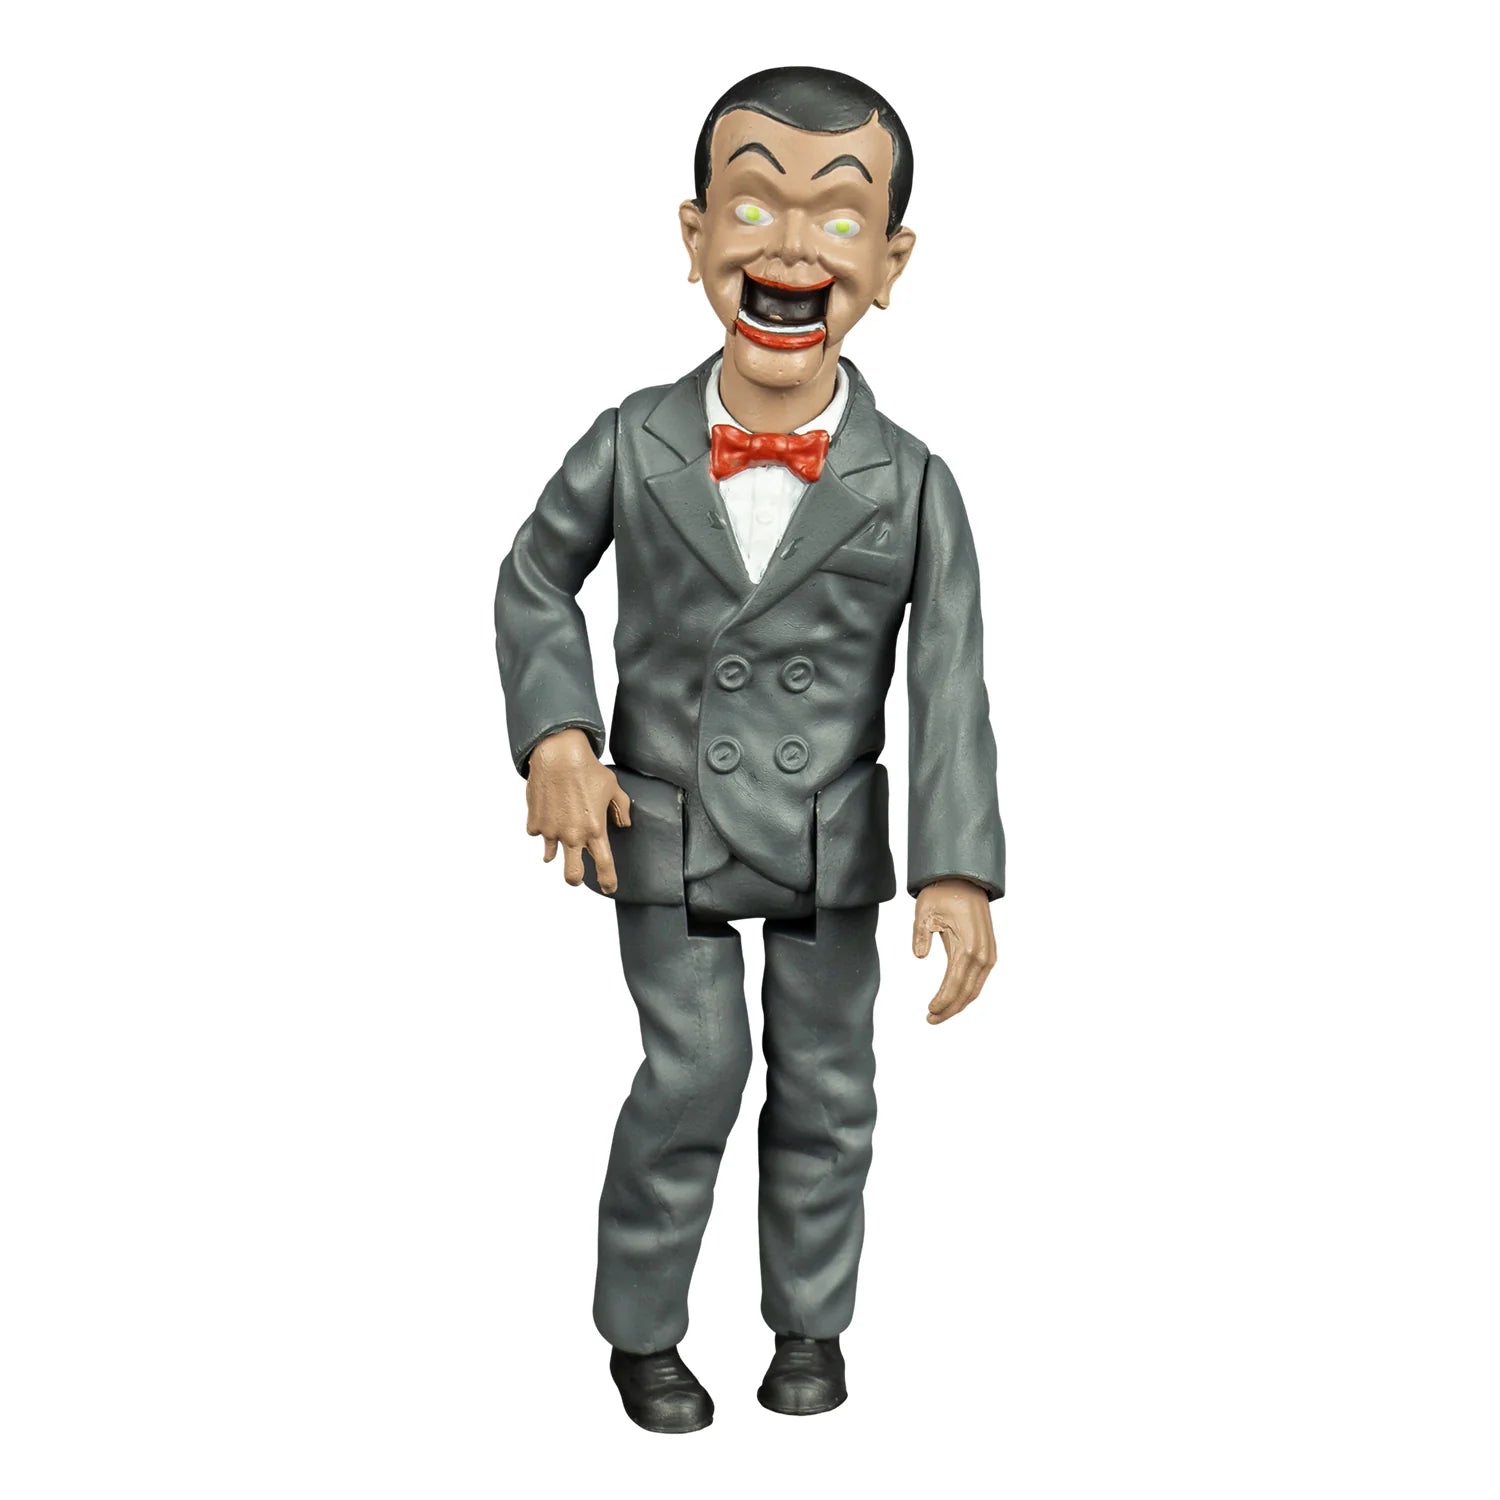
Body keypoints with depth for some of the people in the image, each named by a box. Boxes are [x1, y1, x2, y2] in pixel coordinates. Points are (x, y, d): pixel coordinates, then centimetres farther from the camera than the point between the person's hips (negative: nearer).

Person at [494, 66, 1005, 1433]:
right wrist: (556, 735, -9)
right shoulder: (631, 446, -8)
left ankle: (811, 1321, 32)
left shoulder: (913, 486, -9)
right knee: (692, 1077, 2)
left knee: (825, 1089, 12)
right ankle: (641, 1325, 23)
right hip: (666, 832, -1)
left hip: (835, 845, 1)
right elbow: (536, 580, 5)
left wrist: (959, 870, -20)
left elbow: (951, 685, -12)